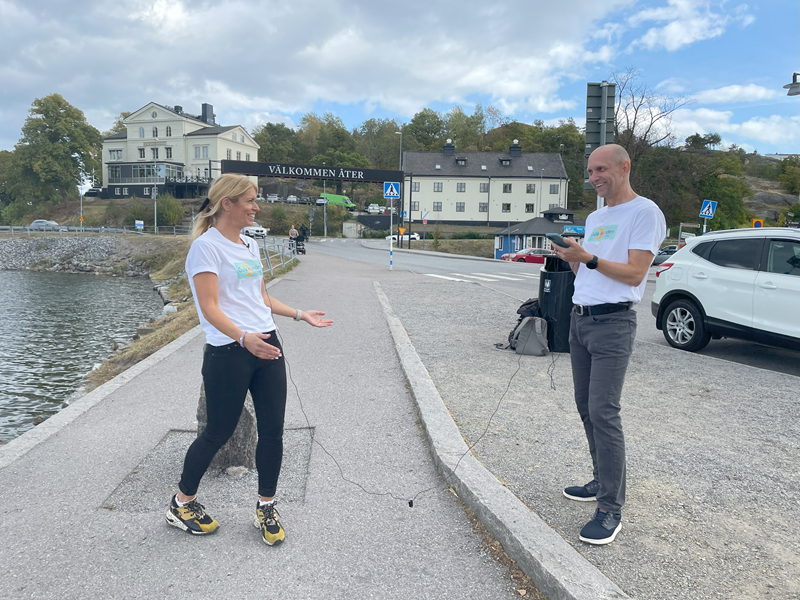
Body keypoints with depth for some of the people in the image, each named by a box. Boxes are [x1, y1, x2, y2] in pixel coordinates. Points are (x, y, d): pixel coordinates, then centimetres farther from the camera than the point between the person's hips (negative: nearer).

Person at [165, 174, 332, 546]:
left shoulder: (250, 245, 15)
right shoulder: (206, 246, -10)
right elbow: (210, 308, -18)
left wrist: (300, 315, 19)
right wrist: (244, 338, -32)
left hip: (267, 347, 7)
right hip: (229, 354, -7)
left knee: (272, 431, 7)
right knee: (218, 433, 6)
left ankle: (266, 508, 26)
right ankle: (181, 504, 30)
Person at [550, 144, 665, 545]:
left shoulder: (645, 212, -6)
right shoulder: (594, 218, 20)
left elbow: (634, 273, -14)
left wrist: (587, 257, -21)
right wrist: (570, 258, 2)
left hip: (612, 322, -8)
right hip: (579, 317, 9)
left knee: (603, 412, -13)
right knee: (585, 406, 11)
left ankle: (611, 509, -6)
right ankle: (602, 482, 25)